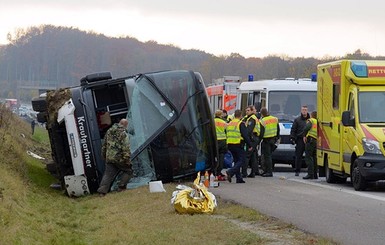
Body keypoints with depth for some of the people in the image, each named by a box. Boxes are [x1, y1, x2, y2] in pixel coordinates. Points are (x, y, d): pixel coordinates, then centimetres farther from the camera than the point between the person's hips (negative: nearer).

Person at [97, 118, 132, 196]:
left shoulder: (109, 131, 14)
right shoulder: (123, 133, -9)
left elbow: (104, 145, 23)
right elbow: (126, 148, -15)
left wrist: (104, 156, 31)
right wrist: (127, 159, -15)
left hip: (109, 158, 6)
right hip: (119, 158, -6)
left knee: (108, 174, 5)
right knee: (128, 170, 14)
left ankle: (102, 191, -8)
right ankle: (121, 187, 8)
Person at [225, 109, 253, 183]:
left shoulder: (229, 124, 15)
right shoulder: (241, 124, -9)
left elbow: (226, 134, 20)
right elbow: (245, 135, -13)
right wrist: (249, 145, -7)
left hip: (230, 145, 7)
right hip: (238, 145, -7)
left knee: (236, 161, 14)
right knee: (241, 160, -3)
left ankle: (239, 178, 10)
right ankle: (230, 172, -23)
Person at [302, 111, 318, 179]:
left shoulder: (311, 121, 2)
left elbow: (307, 128, -17)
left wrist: (304, 136, -9)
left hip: (310, 140, -7)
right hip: (317, 141, 7)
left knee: (308, 158, -8)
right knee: (314, 158, 15)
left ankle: (310, 174, -17)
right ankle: (315, 174, 15)